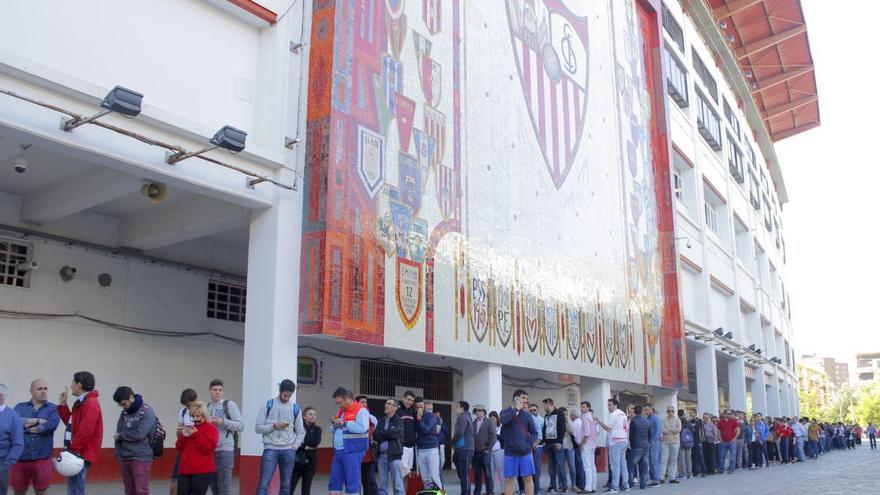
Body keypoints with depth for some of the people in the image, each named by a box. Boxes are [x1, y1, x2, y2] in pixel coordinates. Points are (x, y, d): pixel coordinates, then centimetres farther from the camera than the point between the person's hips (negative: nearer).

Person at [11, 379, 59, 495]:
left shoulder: (53, 408, 4)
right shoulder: (20, 407, 9)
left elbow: (52, 424, -16)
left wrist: (26, 425, -8)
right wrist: (38, 421, -10)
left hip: (42, 459, -1)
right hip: (20, 458, 2)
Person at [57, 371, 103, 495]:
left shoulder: (90, 404, -17)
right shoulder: (82, 403, 17)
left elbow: (85, 431, -23)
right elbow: (71, 423, 21)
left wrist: (73, 450, -19)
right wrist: (63, 404, 18)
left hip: (81, 455, -10)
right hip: (78, 454, 10)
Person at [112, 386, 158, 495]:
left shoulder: (147, 412, -11)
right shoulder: (124, 413, 9)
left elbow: (139, 434, -19)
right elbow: (118, 435, 9)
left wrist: (121, 436, -5)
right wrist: (119, 454, -3)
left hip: (141, 458, -6)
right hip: (124, 458, 6)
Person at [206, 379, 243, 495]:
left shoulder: (229, 404, -4)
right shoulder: (207, 407, 12)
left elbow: (241, 425, -9)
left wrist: (223, 422, -20)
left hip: (225, 450, -6)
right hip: (210, 450, 6)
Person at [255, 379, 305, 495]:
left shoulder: (295, 408, 8)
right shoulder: (267, 405, 1)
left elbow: (300, 432, 12)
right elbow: (258, 428, -1)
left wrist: (294, 447, -1)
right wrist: (274, 426, -15)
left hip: (288, 451, 3)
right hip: (270, 449, -3)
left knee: (286, 484, 8)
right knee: (263, 484, -9)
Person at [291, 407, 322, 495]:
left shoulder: (317, 429, 9)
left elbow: (316, 442, -8)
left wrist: (303, 443, -12)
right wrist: (306, 447, -15)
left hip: (311, 460, 3)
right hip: (297, 460, -3)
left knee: (306, 487, 8)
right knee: (290, 486, -6)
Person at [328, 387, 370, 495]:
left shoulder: (361, 410, -7)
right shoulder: (340, 411, 20)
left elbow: (362, 428, -22)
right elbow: (332, 431, 26)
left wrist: (344, 423, -15)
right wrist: (334, 424, 3)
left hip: (352, 452, -8)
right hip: (338, 451, 8)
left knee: (352, 482, -5)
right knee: (334, 482, 9)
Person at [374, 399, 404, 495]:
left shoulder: (399, 420, -1)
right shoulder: (381, 420, 14)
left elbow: (393, 433, -14)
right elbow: (375, 435, 3)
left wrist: (380, 434, -1)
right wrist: (386, 434, -12)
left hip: (394, 455, -5)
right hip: (382, 455, 5)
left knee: (397, 484, -2)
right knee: (382, 485, 9)